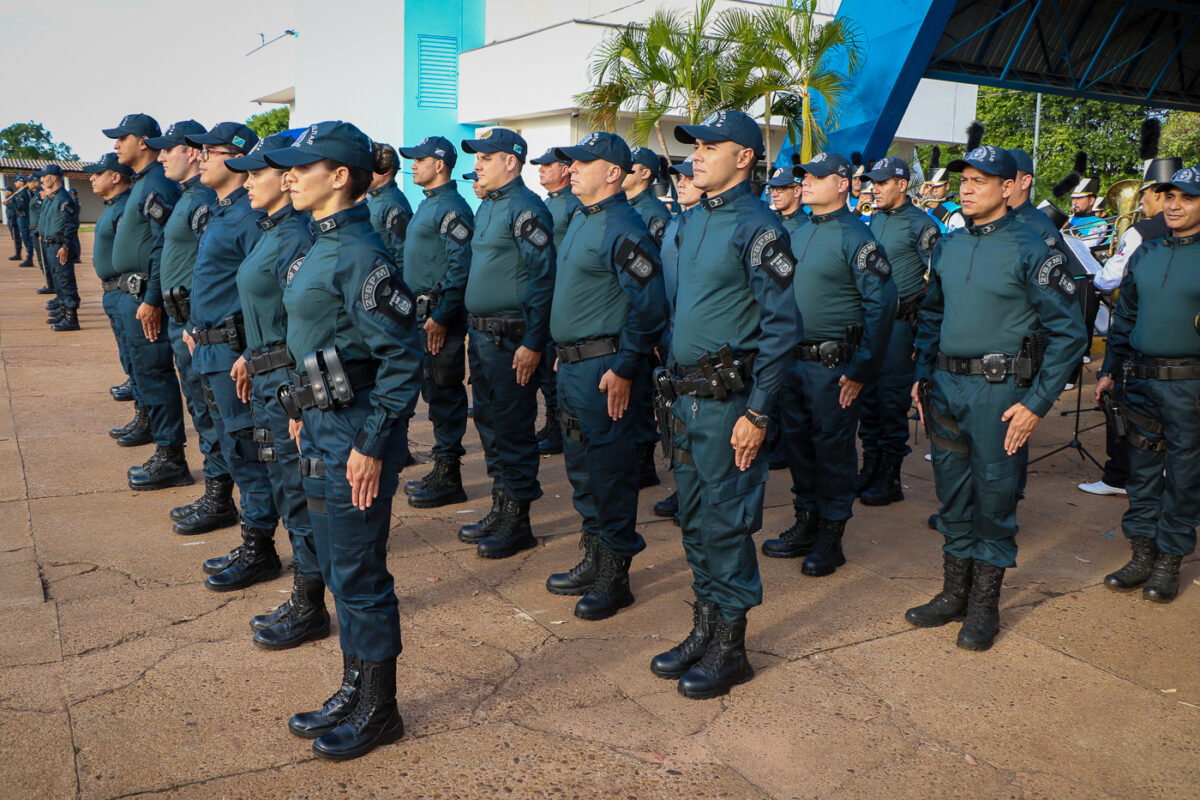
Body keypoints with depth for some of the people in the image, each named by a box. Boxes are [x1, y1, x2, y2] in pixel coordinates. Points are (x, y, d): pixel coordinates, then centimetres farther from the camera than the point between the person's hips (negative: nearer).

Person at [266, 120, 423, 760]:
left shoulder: (360, 255, -18)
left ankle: (378, 711, 20)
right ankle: (353, 690, 34)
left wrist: (372, 445, -21)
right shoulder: (324, 246, 11)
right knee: (336, 567, 18)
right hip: (322, 425, 10)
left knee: (359, 575, 3)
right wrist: (304, 412, 21)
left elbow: (403, 358, -21)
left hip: (355, 434, -10)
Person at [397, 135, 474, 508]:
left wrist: (441, 317, -22)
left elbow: (461, 267, -21)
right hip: (423, 311, 10)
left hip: (440, 316, -10)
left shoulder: (451, 208, -14)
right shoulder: (428, 205, 17)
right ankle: (442, 470, 24)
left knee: (445, 392, -4)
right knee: (434, 390, 14)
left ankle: (449, 478, 4)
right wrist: (421, 311, 19)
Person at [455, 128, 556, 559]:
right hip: (481, 336, 10)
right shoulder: (487, 207, 15)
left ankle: (517, 521, 9)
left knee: (513, 428, -2)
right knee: (488, 422, 15)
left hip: (510, 340, -10)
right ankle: (500, 509, 28)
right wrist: (474, 330, 20)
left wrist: (532, 343, -21)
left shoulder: (525, 208, -14)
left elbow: (544, 278, -19)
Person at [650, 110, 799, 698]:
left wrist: (757, 413, -17)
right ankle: (704, 630, 29)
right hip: (685, 396, 8)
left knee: (725, 523, 1)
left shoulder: (756, 226, -12)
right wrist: (672, 386, 16)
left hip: (727, 401, -8)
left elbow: (781, 325, -15)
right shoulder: (690, 222, 13)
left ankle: (730, 648, 15)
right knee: (694, 520, 15)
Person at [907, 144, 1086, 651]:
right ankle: (954, 593, 28)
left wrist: (1036, 403, -13)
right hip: (946, 387, 6)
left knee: (993, 499, 5)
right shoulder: (947, 247, 9)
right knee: (952, 496, 13)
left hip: (998, 391, -5)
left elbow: (1068, 334, -9)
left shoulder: (1030, 252, -9)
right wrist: (923, 376, 11)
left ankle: (984, 607, 19)